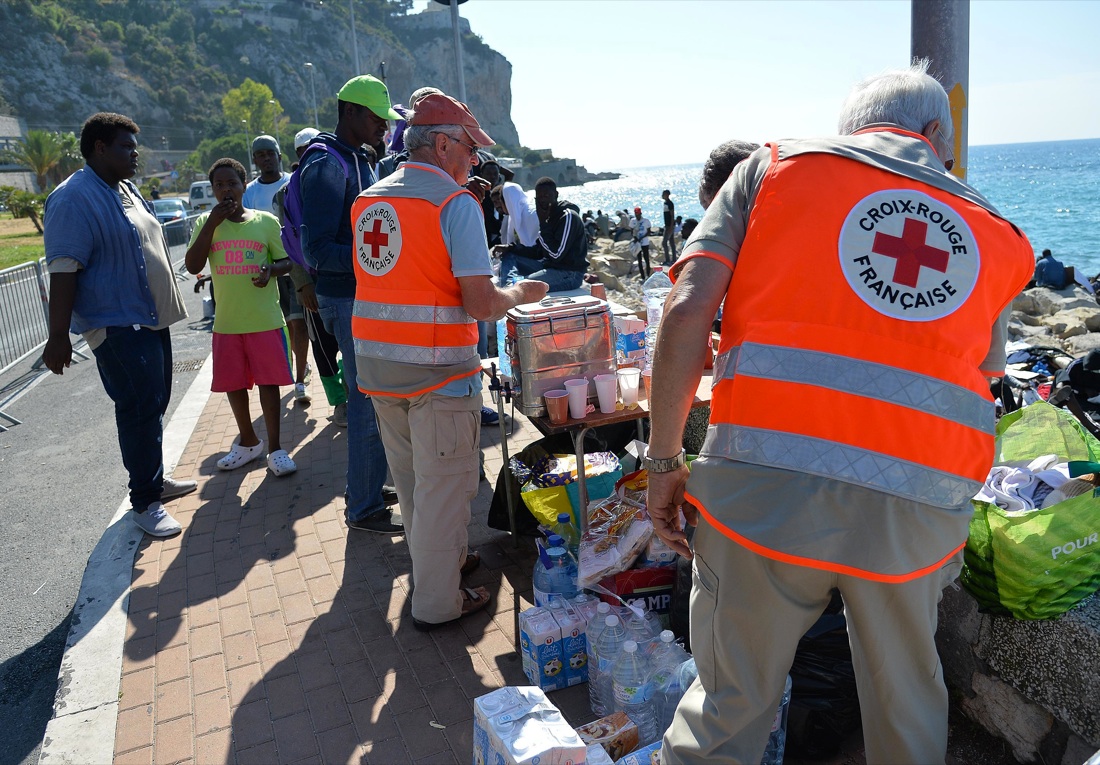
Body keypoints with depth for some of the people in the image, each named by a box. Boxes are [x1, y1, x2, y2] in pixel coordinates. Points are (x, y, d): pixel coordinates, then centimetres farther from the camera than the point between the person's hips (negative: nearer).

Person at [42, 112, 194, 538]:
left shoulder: (127, 190, 15)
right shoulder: (74, 198, -14)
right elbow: (63, 268, -19)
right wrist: (58, 337, -22)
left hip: (152, 319, 9)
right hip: (118, 326, -9)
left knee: (154, 406, 16)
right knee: (140, 410, -7)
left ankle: (155, 479, 29)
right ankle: (144, 503, 3)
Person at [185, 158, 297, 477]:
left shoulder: (266, 221, 0)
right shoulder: (205, 223, 4)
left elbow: (285, 262, 5)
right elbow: (193, 266, -7)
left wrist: (270, 269, -17)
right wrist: (213, 222, -12)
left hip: (266, 319, -2)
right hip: (226, 321, 3)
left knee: (268, 382, 1)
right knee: (233, 384, 12)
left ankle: (275, 448, 12)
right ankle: (249, 441, 30)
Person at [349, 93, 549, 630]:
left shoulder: (367, 200, 10)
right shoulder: (456, 202, -12)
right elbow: (481, 304, -18)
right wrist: (521, 294, 0)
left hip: (375, 364, 7)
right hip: (435, 367, -7)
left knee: (409, 478, 20)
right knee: (443, 484, 6)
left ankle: (443, 558, 40)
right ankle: (437, 602, 19)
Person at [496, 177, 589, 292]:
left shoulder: (567, 216, -14)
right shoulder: (549, 216, 13)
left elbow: (556, 254, -21)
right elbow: (538, 251, 16)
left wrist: (543, 223, -16)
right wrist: (511, 247, 2)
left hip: (570, 273, -10)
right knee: (508, 256, 4)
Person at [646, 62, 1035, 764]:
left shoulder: (776, 166, 11)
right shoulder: (994, 232, 19)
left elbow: (688, 311, -2)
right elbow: (983, 376, 21)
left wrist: (664, 460, 3)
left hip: (765, 482, -2)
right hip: (920, 507, 3)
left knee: (730, 706, 14)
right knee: (907, 706, 26)